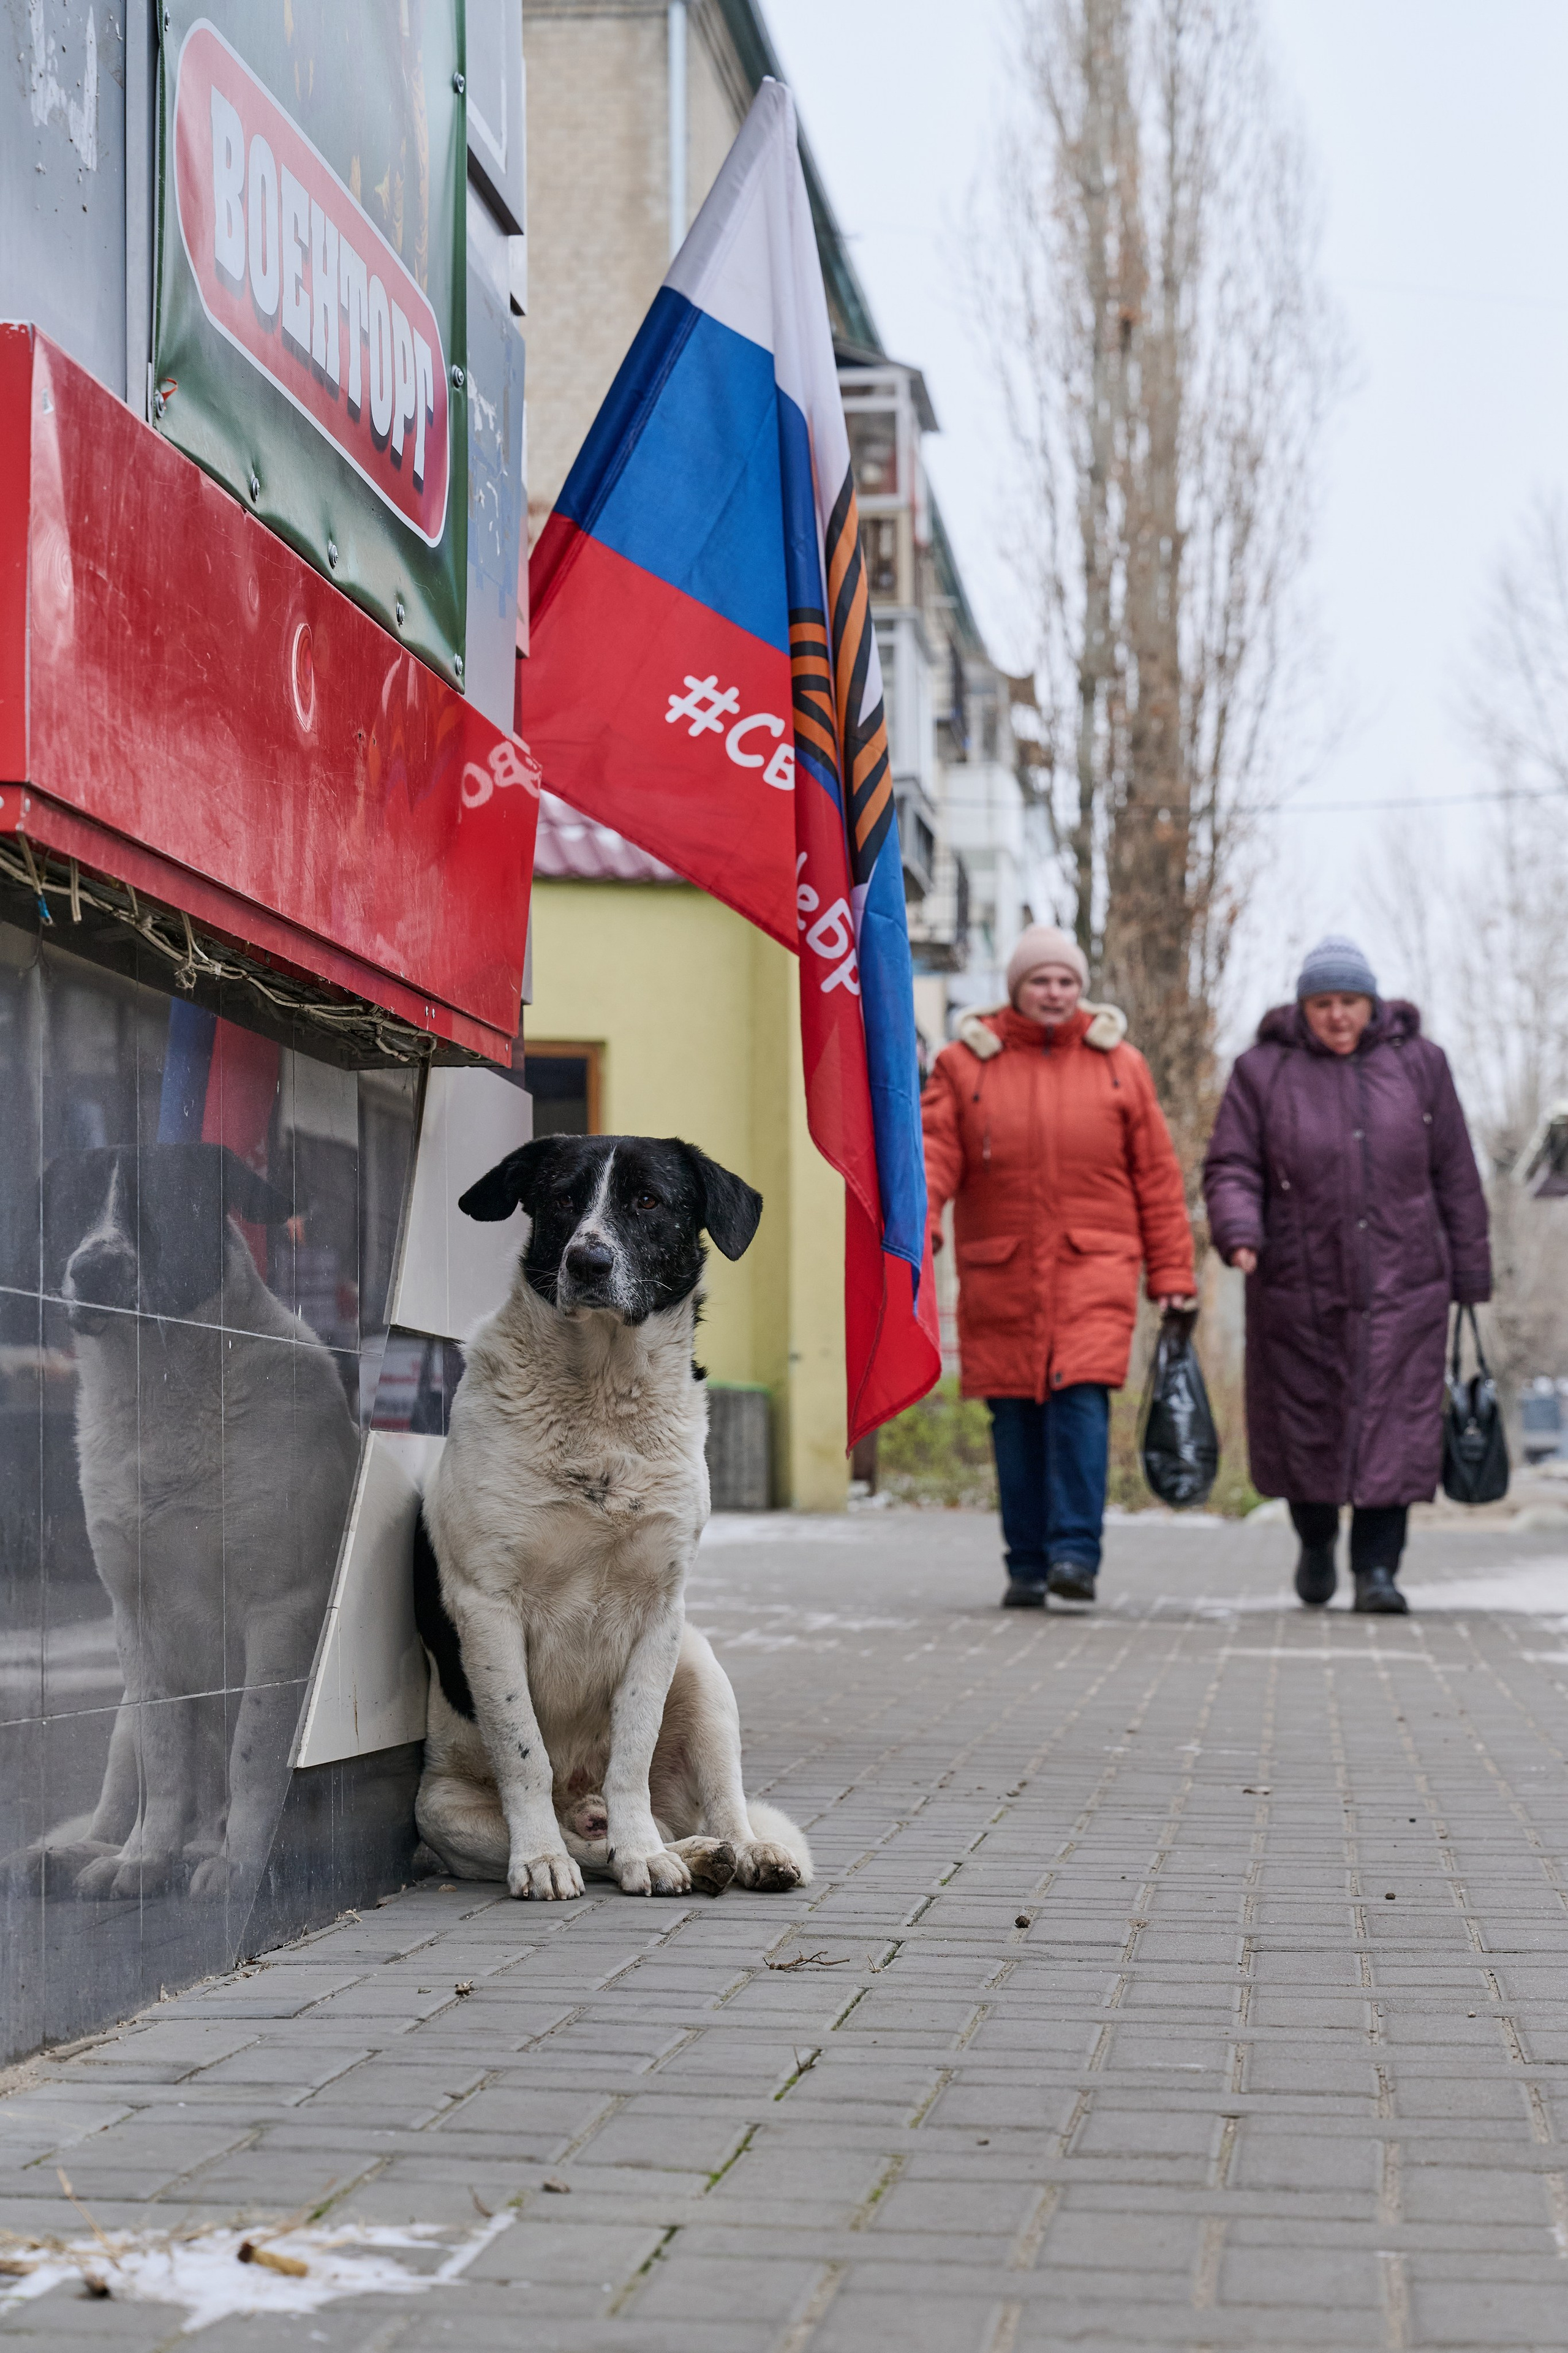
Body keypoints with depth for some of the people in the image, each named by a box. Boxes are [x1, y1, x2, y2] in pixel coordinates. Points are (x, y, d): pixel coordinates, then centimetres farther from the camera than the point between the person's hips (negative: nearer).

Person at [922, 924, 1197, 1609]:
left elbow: (1157, 1179, 9)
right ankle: (1027, 1567, 13)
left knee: (1081, 1400, -16)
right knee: (1015, 1420, 3)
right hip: (999, 1274, 1)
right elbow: (933, 1151, -5)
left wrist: (1172, 1275, 5)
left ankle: (1076, 1555, -14)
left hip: (1093, 1269, -1)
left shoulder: (1119, 1066, 8)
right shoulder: (966, 1064, 6)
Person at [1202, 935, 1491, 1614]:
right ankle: (1317, 1540, 32)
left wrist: (1470, 1272, 8)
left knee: (1394, 1425, -8)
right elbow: (1230, 1169, -2)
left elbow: (1454, 1175, 9)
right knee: (1305, 1424, 6)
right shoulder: (1265, 1071, 2)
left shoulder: (1418, 1063, 6)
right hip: (1299, 1284, 0)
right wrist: (1239, 1233, -21)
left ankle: (1376, 1566, -3)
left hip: (1401, 1283, 0)